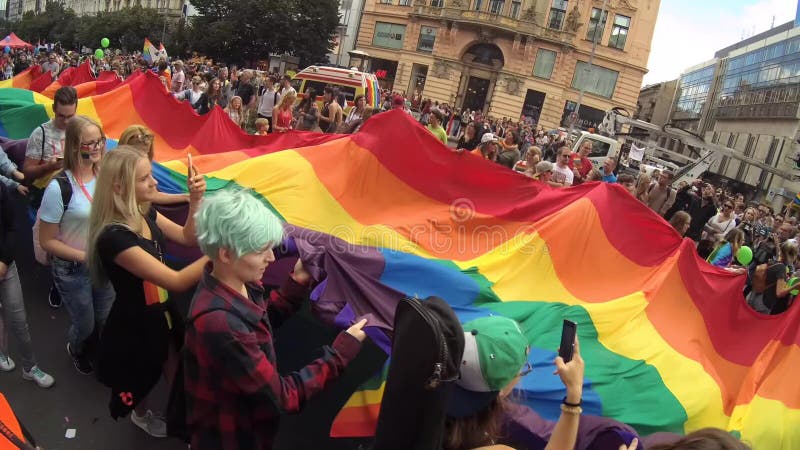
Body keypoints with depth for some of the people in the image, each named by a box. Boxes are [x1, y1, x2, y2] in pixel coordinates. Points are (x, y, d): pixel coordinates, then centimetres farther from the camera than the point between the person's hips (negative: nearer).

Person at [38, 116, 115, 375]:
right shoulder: (59, 188, -23)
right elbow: (47, 241, -15)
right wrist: (85, 256, -20)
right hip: (73, 270, -4)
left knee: (105, 321, 19)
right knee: (85, 325, 16)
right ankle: (76, 350, 51)